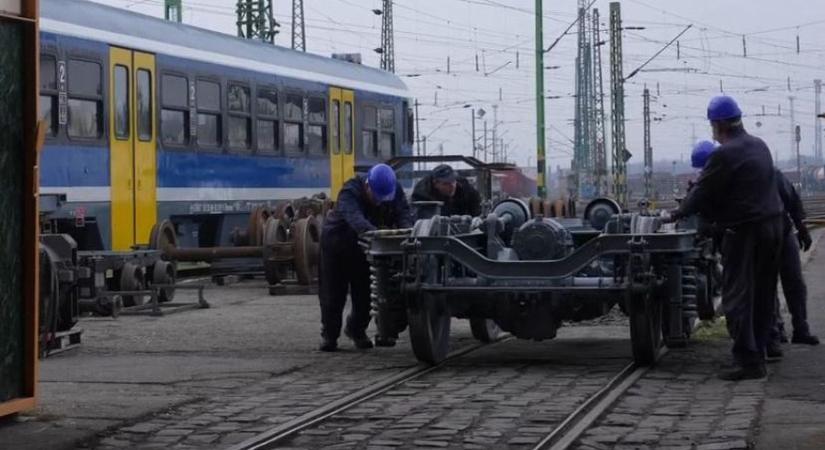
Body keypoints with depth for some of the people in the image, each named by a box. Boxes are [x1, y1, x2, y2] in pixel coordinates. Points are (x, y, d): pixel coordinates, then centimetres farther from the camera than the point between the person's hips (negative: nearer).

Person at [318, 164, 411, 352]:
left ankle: (356, 329, 28)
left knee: (365, 291, 7)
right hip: (337, 242, -4)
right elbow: (355, 219, -50)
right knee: (333, 292, 0)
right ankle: (329, 335, 11)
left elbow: (403, 212, -25)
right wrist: (375, 233, -69)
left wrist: (405, 229, -48)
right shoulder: (349, 192, -34)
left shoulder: (395, 190, -17)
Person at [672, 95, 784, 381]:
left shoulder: (725, 154, -15)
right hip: (773, 226, 9)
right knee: (763, 295, 13)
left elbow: (703, 193, -9)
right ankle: (758, 354, 19)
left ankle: (748, 361, -9)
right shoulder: (759, 146, 13)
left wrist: (678, 214, 7)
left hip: (744, 232, -8)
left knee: (737, 296, -5)